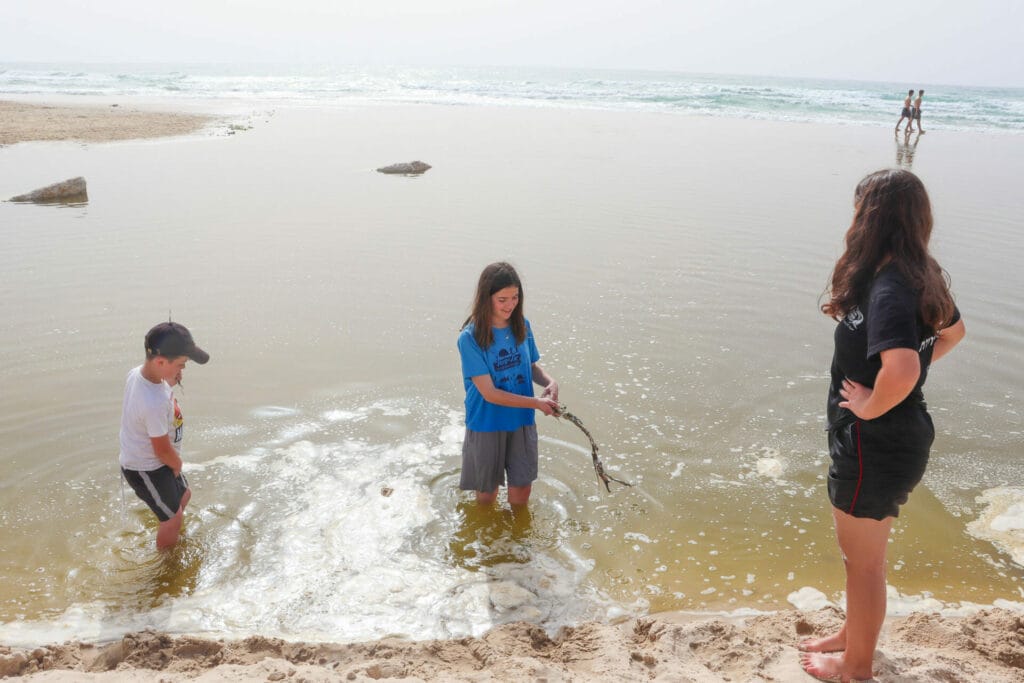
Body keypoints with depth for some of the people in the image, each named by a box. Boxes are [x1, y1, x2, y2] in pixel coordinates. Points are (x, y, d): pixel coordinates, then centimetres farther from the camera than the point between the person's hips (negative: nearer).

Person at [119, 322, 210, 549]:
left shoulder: (136, 373, -13)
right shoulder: (155, 403, -39)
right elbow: (163, 450, -26)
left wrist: (171, 383, -11)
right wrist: (178, 465, -4)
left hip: (137, 460, 9)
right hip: (147, 470, -9)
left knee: (183, 495, 29)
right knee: (173, 517, 13)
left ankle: (171, 533, 53)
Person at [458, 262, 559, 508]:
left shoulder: (522, 326, -4)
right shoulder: (470, 338, -20)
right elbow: (490, 393, -21)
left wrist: (550, 382, -14)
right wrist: (537, 403, -22)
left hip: (522, 422, 4)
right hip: (487, 425, -3)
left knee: (521, 489, 12)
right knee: (487, 494, 15)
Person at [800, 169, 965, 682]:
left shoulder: (888, 289, -28)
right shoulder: (922, 277, 1)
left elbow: (901, 371, -43)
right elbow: (952, 332, 20)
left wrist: (871, 405, -24)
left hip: (874, 444, -9)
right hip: (903, 434, 9)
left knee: (863, 561, 11)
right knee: (864, 553, 27)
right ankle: (854, 634, 47)